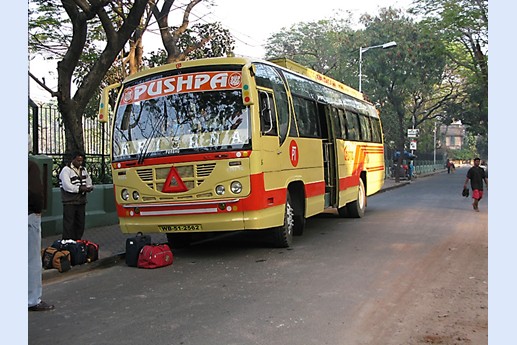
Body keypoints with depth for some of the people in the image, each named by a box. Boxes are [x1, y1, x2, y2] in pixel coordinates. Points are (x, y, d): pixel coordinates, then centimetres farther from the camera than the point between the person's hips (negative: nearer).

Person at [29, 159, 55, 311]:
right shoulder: (31, 166, -14)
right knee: (33, 260, 2)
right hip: (30, 215, -6)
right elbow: (35, 192, -20)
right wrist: (38, 209, -4)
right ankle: (33, 300, 8)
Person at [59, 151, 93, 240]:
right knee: (69, 225, -6)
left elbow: (89, 182, 22)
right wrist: (81, 188, -21)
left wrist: (89, 188, -1)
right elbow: (67, 186, -19)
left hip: (81, 201, 7)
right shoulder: (66, 170, -8)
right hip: (69, 202, -7)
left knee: (80, 224, 11)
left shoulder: (83, 170, 15)